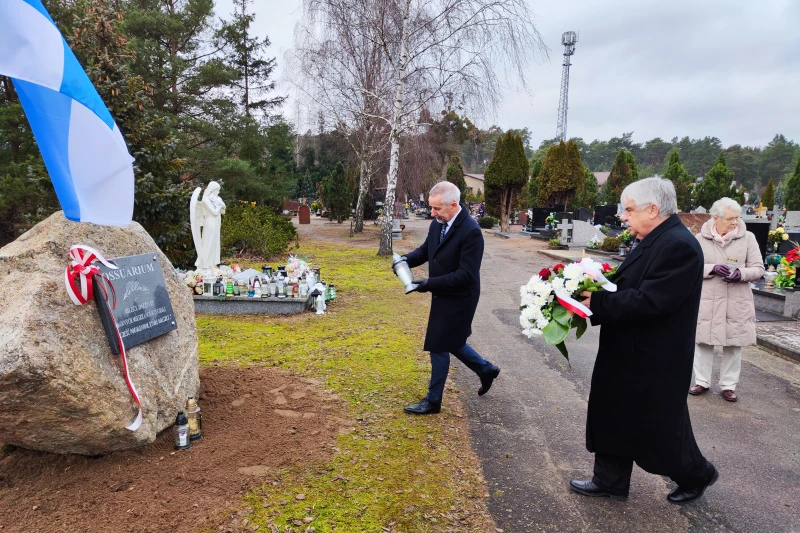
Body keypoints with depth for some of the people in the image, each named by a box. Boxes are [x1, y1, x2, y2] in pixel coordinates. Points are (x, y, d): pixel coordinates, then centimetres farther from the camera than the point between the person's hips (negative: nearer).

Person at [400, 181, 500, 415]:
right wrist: (407, 259, -9)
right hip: (443, 295, 9)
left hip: (457, 299, -8)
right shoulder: (438, 222, -2)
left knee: (439, 347, 3)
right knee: (450, 342, 22)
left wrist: (429, 284, -28)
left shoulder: (471, 232, -27)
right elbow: (426, 249, 13)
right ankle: (485, 369, 43)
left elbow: (466, 275, -27)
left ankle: (433, 400, 21)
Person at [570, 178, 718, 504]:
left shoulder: (679, 245, -23)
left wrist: (596, 303, -24)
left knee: (660, 428, 11)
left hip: (654, 360, -9)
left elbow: (649, 301, -30)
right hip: (630, 354, 9)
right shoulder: (654, 241, 8)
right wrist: (597, 290, -6)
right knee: (614, 419, 16)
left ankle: (696, 475, 38)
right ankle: (609, 482, 31)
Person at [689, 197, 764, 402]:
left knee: (733, 344, 7)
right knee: (703, 341, 6)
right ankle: (702, 382, 20)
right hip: (706, 301, 0)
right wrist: (713, 269, -19)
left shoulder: (747, 238, 1)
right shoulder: (700, 238, 0)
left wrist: (741, 274, -18)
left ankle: (728, 385, 21)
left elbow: (758, 269, 2)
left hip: (737, 303, 1)